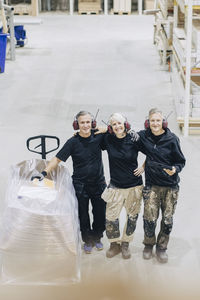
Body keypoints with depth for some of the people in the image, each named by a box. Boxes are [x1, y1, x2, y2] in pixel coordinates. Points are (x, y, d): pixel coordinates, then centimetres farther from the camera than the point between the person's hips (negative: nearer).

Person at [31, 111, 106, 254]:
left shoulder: (99, 137, -6)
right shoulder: (73, 142, -11)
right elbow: (57, 159, -11)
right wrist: (44, 173, -23)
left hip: (99, 183, 2)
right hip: (80, 185, -2)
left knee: (100, 213, 12)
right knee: (83, 214, 8)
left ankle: (97, 238, 35)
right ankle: (87, 241, 29)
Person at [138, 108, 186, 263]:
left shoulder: (172, 139, -8)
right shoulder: (143, 136, -1)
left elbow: (181, 161, -2)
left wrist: (175, 169, -20)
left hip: (171, 186, -1)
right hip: (152, 185, 1)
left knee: (167, 220, 6)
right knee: (149, 218, -2)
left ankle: (162, 247, 27)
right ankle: (149, 245, 24)